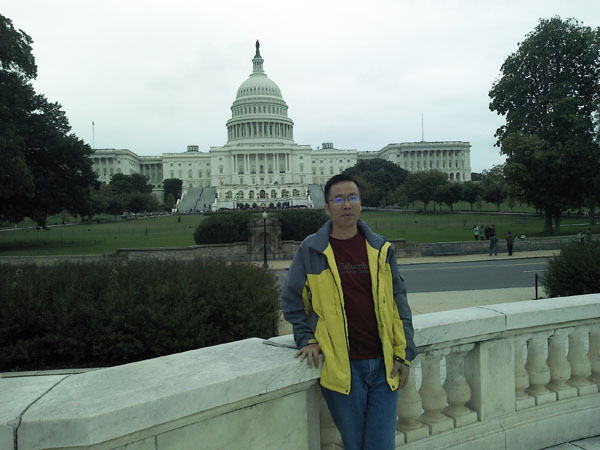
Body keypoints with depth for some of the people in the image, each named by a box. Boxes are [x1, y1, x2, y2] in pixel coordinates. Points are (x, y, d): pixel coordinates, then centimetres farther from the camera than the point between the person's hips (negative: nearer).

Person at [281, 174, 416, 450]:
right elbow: (292, 302, 8)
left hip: (383, 365, 2)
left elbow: (398, 302, 7)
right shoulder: (310, 251, -2)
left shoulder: (381, 249, 5)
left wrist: (404, 354, 4)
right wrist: (308, 340, -2)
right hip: (341, 367, -2)